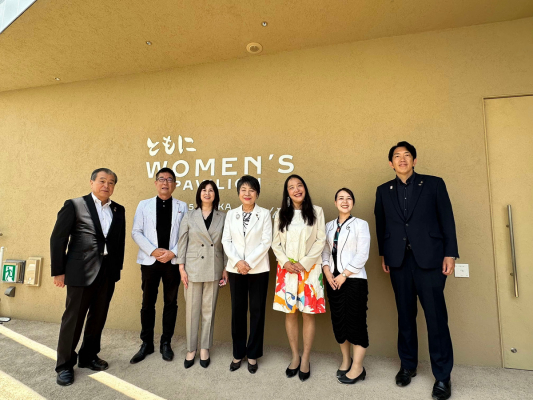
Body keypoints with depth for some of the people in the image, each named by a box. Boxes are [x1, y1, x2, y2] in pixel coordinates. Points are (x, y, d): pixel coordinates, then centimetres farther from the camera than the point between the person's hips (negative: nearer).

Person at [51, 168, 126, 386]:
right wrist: (58, 271, -6)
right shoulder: (74, 205, -4)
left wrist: (118, 267, 8)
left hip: (108, 272, 4)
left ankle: (88, 356, 34)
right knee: (73, 318, 8)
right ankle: (65, 364, 27)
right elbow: (58, 239, -5)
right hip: (81, 271, -4)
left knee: (98, 317, 15)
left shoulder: (118, 210, 7)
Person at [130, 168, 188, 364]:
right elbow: (136, 232, 0)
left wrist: (173, 252, -13)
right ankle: (146, 344, 25)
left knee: (171, 303, 8)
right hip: (149, 261, 0)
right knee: (148, 303, 9)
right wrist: (153, 251, -12)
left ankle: (166, 343, 24)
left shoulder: (182, 206, 5)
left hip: (173, 261, 0)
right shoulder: (144, 205, 6)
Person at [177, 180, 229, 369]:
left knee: (209, 310, 9)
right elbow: (182, 243, 1)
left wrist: (225, 269, 0)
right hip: (193, 268, 0)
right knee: (192, 310, 8)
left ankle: (204, 349, 26)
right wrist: (182, 268, -4)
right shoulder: (189, 217, 2)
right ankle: (191, 349, 24)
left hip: (213, 269, 0)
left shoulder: (223, 218, 2)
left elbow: (226, 245, 3)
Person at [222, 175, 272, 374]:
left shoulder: (264, 214, -1)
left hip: (258, 269, -2)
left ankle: (253, 354, 23)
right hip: (235, 268, 2)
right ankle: (238, 353, 27)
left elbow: (266, 242, -8)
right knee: (237, 311, 10)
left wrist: (249, 262, -15)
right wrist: (237, 261, -13)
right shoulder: (231, 214, 6)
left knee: (257, 311, 6)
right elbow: (226, 241, 1)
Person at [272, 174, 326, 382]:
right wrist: (286, 262, -9)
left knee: (308, 314, 4)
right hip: (286, 269, 2)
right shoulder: (281, 214, 7)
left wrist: (304, 263, -10)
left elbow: (321, 240, -3)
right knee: (290, 313, 8)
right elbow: (276, 243, 6)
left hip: (310, 268, -2)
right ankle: (295, 356, 25)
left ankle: (305, 359, 20)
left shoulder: (316, 211, 1)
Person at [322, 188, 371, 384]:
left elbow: (362, 255, -10)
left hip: (354, 280, -5)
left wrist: (344, 275, -13)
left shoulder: (361, 224, -3)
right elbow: (325, 252, 8)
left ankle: (358, 368, 14)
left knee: (355, 321, 0)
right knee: (338, 321, 11)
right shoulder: (328, 226, 11)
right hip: (332, 280, 5)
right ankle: (346, 360, 29)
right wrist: (327, 273, -7)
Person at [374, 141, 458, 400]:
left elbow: (447, 220, 2)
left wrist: (450, 254, -3)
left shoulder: (434, 184, 4)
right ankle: (408, 366, 27)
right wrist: (383, 255, 9)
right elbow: (380, 225, 11)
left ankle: (442, 376, 17)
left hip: (429, 259, -2)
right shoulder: (383, 191, 9)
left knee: (436, 317, 1)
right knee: (405, 315, 11)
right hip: (399, 261, 2)